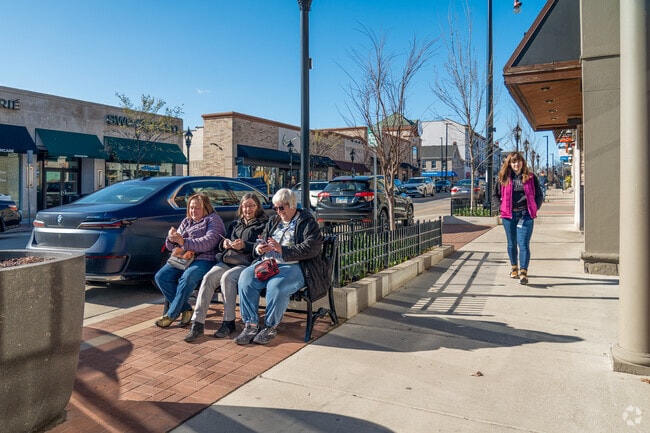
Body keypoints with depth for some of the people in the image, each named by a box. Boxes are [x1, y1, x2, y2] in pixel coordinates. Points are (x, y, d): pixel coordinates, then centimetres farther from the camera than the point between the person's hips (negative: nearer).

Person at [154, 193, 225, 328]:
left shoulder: (213, 220, 3)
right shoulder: (186, 222, 23)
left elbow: (209, 242, -15)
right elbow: (171, 247, 20)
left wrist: (184, 242, -23)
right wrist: (171, 239, -6)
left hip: (204, 259, -7)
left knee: (187, 278, -34)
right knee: (161, 276, -16)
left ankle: (171, 314, -17)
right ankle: (185, 309, -8)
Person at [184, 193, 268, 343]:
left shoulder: (263, 225, 9)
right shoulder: (235, 224, 27)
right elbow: (222, 246, 26)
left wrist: (244, 245, -17)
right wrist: (224, 244, 2)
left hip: (247, 263, -5)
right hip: (227, 261, 5)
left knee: (227, 277, -34)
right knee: (208, 277, -23)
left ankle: (229, 322, -22)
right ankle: (197, 323, -25)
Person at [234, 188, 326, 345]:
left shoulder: (307, 222, 3)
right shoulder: (274, 221, 24)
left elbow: (311, 248, -12)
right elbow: (261, 242, 28)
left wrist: (282, 250, -19)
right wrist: (259, 249, 1)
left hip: (293, 266, -6)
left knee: (276, 285, -35)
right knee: (245, 278, -22)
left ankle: (271, 326, -13)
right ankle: (251, 325, -16)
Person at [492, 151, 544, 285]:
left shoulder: (530, 177, 5)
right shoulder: (504, 178, 6)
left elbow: (539, 195, 12)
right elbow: (495, 195, 14)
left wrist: (534, 209, 2)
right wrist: (502, 207, 2)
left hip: (526, 215, -2)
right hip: (509, 215, 2)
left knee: (523, 243, -11)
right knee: (512, 243, 13)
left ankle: (523, 272, -15)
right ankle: (514, 268, 31)